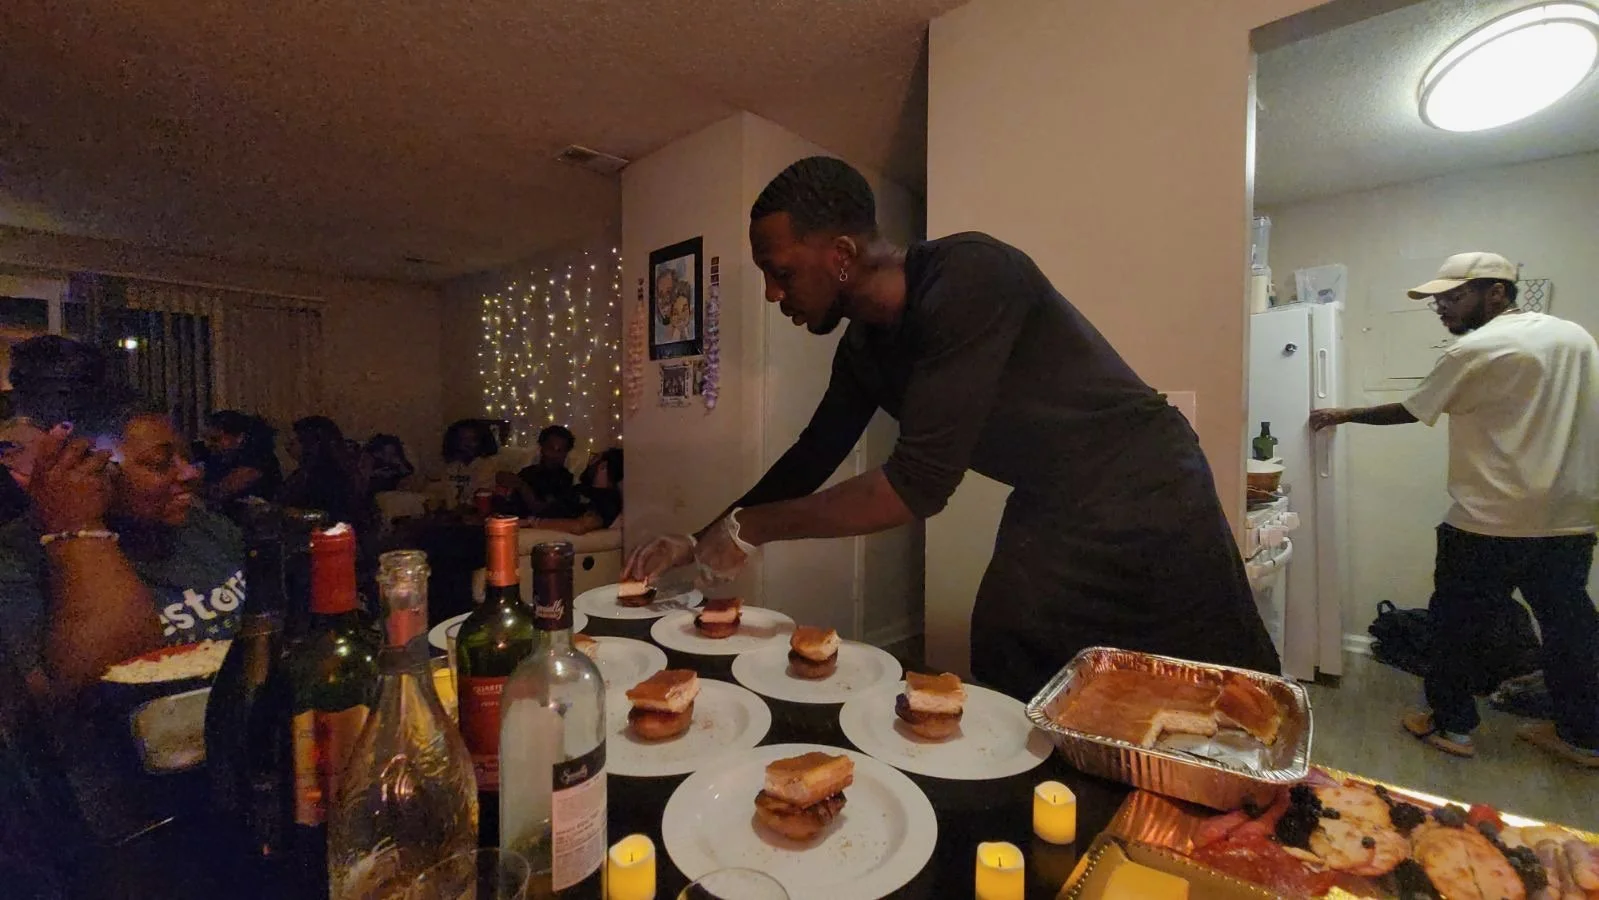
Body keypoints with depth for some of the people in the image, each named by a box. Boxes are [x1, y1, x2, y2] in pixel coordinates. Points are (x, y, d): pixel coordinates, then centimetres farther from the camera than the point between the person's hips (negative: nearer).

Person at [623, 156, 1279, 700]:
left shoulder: (968, 276, -26)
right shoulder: (863, 350, -1)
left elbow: (921, 483, -30)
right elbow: (812, 458, 10)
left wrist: (749, 527, -20)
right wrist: (701, 543, 10)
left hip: (1144, 503, -6)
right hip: (1047, 517, 7)